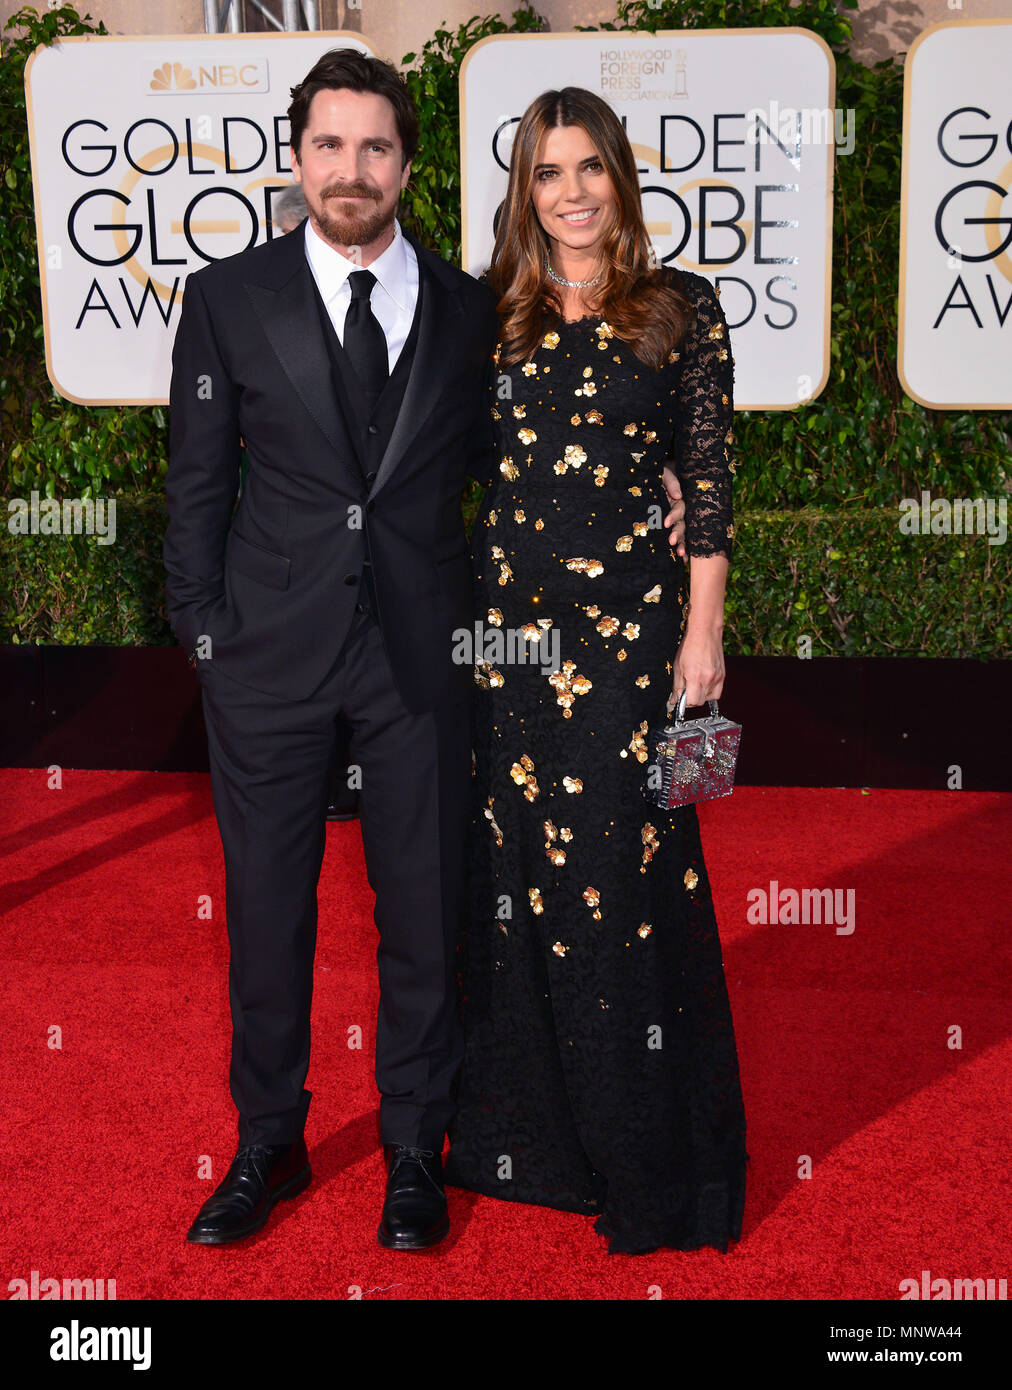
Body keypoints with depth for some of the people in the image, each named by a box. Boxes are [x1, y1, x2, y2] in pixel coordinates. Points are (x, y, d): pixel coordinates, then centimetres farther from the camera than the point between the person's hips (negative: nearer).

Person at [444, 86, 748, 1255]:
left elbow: (711, 477, -1)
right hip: (504, 622, 4)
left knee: (624, 874, 0)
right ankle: (527, 1128, 29)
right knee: (513, 872, 10)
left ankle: (648, 1159, 17)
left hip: (630, 624, -3)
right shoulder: (492, 314, 8)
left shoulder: (682, 310, 1)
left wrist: (702, 630, -6)